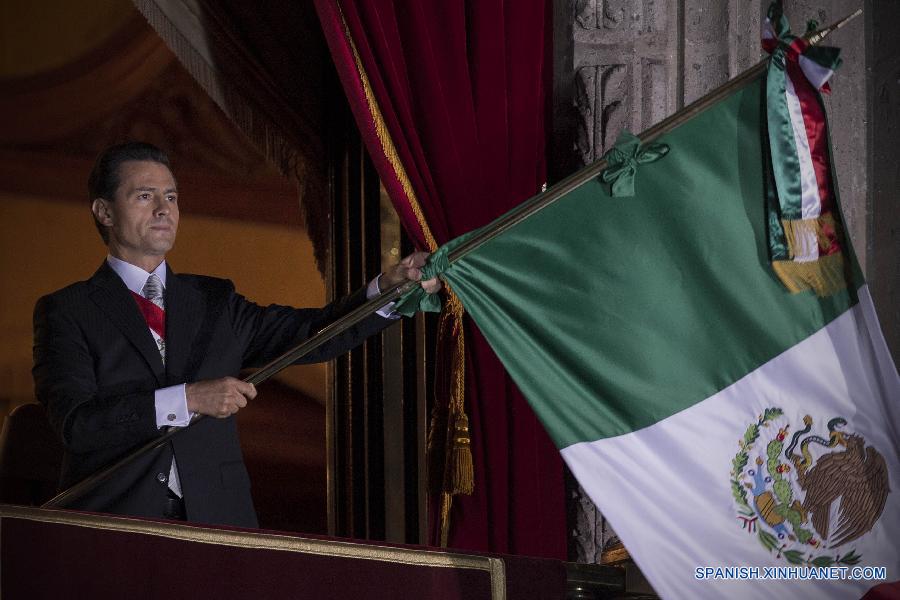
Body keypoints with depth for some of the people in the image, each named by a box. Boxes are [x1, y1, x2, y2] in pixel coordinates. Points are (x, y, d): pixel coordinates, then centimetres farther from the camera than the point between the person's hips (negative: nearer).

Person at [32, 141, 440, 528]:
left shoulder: (214, 301, 17)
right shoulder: (65, 312, 4)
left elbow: (312, 333, 7)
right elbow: (76, 422, -10)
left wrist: (388, 287, -9)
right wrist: (188, 399, -16)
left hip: (215, 521, 4)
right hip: (113, 529, -3)